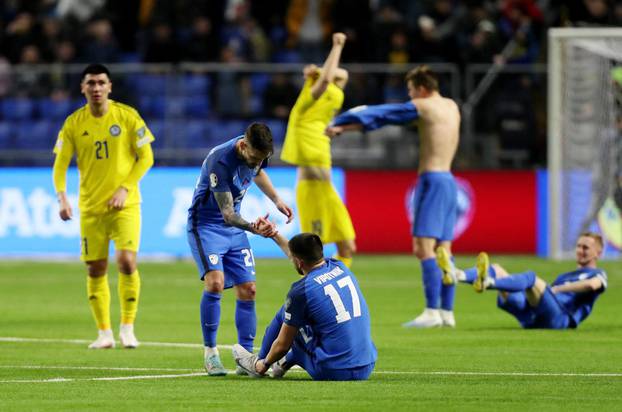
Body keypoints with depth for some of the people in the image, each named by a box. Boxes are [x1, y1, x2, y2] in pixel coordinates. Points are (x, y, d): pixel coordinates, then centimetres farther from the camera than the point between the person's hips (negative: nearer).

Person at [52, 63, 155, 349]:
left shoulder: (127, 116, -4)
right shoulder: (73, 123, 0)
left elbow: (145, 157, 0)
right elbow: (60, 164, 1)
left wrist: (125, 188, -12)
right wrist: (62, 197, -15)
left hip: (124, 205, -2)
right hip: (90, 207, 2)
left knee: (127, 262, -16)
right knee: (96, 270, 4)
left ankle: (127, 327, -1)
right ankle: (104, 333, 15)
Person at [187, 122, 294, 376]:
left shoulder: (256, 153, -8)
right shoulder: (220, 161, -31)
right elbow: (227, 214, -32)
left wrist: (276, 200, 14)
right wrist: (253, 228, -47)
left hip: (234, 229, 7)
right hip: (205, 224, -7)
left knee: (248, 290, 1)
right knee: (215, 282, -25)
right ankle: (210, 352, -12)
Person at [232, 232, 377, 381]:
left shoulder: (300, 291, -13)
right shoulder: (340, 267, 6)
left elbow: (282, 345, -1)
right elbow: (299, 256, 31)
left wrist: (264, 364, 17)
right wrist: (276, 236, 43)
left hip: (332, 372, -6)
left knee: (285, 315, 12)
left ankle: (258, 363, 32)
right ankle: (285, 363, 39)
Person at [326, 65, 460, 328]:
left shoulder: (422, 106, -5)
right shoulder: (452, 107, 17)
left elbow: (378, 115, -2)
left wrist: (340, 127, 6)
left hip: (432, 180, -9)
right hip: (448, 181, 9)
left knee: (424, 248, -12)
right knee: (443, 250, 8)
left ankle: (432, 312, -19)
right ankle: (447, 312, 5)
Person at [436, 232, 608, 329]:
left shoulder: (598, 275, 19)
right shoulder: (564, 276, 40)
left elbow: (591, 284, -6)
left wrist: (556, 289, -7)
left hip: (560, 317, -7)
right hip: (531, 318, 7)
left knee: (532, 278, -33)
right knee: (496, 270, -6)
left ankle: (487, 282, -62)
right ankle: (456, 275, -38)